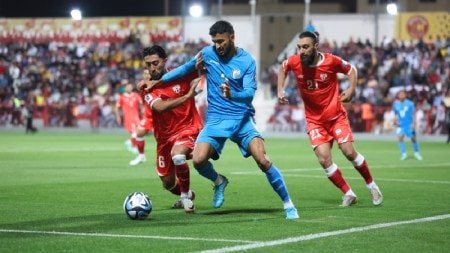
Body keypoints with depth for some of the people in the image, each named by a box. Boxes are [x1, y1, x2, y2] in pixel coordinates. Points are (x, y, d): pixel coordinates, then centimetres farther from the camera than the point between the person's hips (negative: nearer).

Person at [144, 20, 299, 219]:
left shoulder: (247, 61, -7)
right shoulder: (208, 53, 1)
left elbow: (249, 93, -17)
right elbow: (185, 69, 16)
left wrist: (232, 95, -38)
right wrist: (158, 81, 16)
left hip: (242, 119, -2)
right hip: (216, 120, 2)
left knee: (263, 160, -20)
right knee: (198, 160, -19)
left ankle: (288, 204, -5)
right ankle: (219, 181, 16)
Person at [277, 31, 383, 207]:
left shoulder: (331, 61, -17)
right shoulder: (294, 62, -12)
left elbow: (351, 70, 2)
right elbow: (283, 68, 13)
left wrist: (351, 89, -13)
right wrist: (280, 89, 3)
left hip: (336, 116, -2)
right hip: (314, 120, 2)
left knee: (349, 152, -8)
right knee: (324, 159, -12)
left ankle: (371, 185, 17)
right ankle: (348, 194, 4)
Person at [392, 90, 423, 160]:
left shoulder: (410, 103, -10)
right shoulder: (396, 104, 0)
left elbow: (414, 113, -4)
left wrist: (414, 123, -12)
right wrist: (395, 120, -1)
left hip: (409, 125, -2)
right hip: (400, 125, 2)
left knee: (413, 139, 5)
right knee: (400, 138, -14)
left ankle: (416, 153, 25)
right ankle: (404, 154, -5)